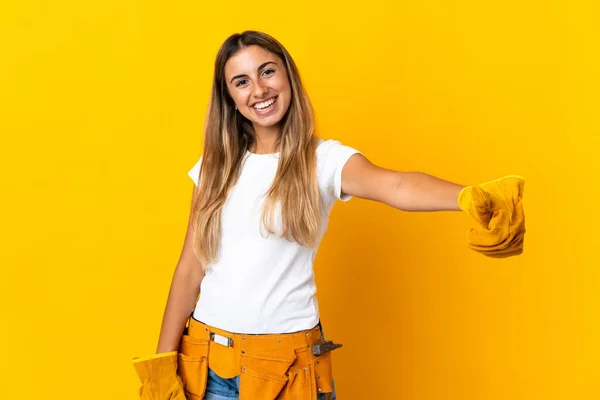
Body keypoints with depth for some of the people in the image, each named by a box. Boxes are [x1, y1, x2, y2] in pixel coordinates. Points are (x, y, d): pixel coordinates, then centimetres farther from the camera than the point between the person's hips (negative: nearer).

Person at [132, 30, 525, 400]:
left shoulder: (324, 160, -8)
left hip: (287, 364, -2)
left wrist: (471, 198, -48)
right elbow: (190, 268, 4)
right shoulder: (215, 167, 2)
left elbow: (396, 187, -28)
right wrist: (164, 363, 4)